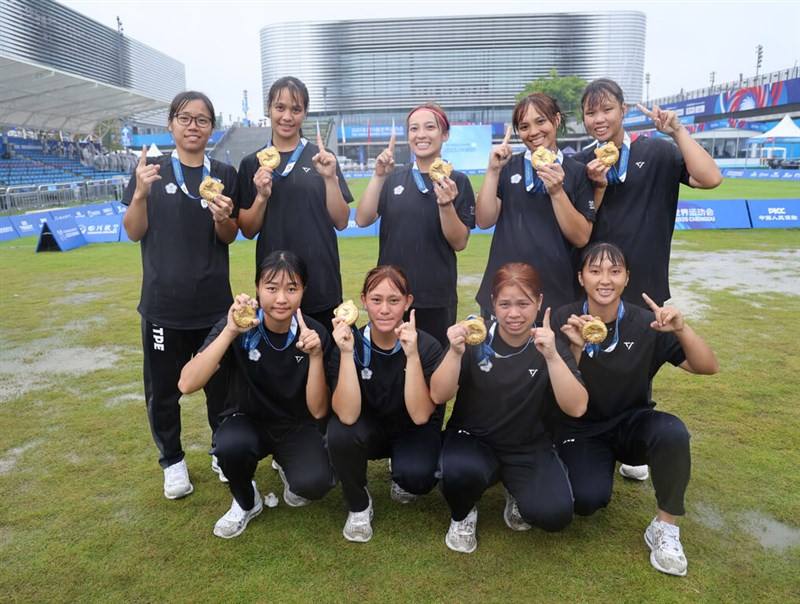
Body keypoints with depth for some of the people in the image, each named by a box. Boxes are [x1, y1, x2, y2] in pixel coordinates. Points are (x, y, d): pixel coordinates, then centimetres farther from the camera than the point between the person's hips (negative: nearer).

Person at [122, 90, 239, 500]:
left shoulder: (224, 175, 3)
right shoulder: (151, 171, 0)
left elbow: (229, 238, 4)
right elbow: (134, 233, -2)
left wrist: (223, 217, -18)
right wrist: (141, 193, -19)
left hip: (214, 302, 1)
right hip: (163, 303, -1)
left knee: (221, 384, 12)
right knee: (163, 389, 9)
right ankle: (172, 460, 30)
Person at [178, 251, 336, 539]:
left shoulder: (315, 333, -14)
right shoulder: (238, 326, -17)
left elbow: (318, 411, -17)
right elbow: (187, 384, -29)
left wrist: (315, 356, -31)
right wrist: (229, 332, -38)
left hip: (296, 426, 1)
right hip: (247, 421, 0)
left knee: (315, 482, -28)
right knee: (232, 445, -35)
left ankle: (286, 465, 10)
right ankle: (245, 503, -1)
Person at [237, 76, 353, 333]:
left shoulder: (321, 157, 2)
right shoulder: (252, 163, 5)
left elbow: (341, 222, -1)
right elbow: (248, 231, 4)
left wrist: (330, 178, -14)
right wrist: (262, 196, -12)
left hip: (321, 284, -1)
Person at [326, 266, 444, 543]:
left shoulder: (427, 346, -22)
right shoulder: (351, 343, -19)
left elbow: (419, 416, -30)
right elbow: (347, 416, -30)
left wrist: (412, 354, -39)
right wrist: (347, 353, -38)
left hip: (413, 431, -1)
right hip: (369, 428, 1)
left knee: (416, 476, -31)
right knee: (340, 433, -32)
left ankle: (402, 480, 9)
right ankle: (359, 506, -2)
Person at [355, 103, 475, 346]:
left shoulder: (457, 181, -3)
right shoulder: (393, 178, 5)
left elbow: (459, 243, -5)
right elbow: (362, 220, -5)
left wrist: (446, 205, -21)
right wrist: (378, 176, -15)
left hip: (437, 296, -2)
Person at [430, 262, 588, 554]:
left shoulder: (551, 343, -7)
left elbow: (576, 408, -19)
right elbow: (439, 396, -16)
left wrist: (552, 356, -32)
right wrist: (455, 353, -33)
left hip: (530, 449, 1)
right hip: (473, 440, -1)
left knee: (554, 513, -23)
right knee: (459, 471, -34)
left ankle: (517, 492, 13)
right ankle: (462, 516, 3)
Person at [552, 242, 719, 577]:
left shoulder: (645, 323, -10)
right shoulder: (564, 320, -12)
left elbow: (708, 367, -12)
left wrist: (681, 328, -30)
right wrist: (575, 349, -32)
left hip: (631, 424, 1)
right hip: (581, 429, -1)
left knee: (672, 432, -32)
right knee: (587, 499, -26)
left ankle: (665, 527, -9)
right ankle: (600, 465, 12)